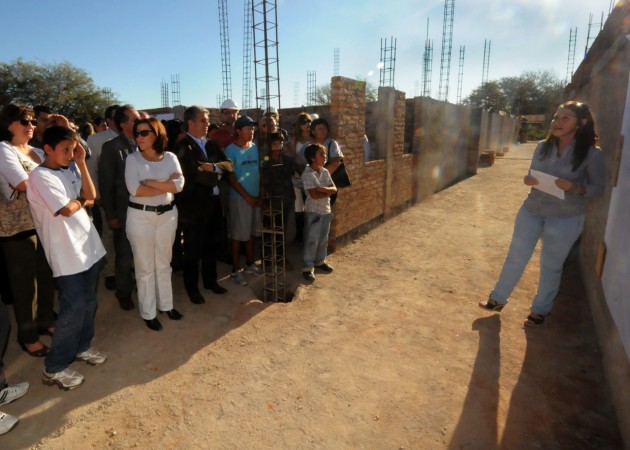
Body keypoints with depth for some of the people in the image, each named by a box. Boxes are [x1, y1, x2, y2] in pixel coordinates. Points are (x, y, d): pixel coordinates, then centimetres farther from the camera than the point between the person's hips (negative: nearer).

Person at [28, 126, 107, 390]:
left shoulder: (71, 169, 7)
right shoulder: (40, 177, -14)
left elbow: (91, 195, -1)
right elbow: (67, 209, -18)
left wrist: (82, 163, -5)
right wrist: (82, 201, 2)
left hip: (89, 246, 7)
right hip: (67, 254, -7)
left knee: (88, 303, 17)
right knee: (73, 309, -2)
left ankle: (82, 347, 37)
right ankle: (54, 368, 15)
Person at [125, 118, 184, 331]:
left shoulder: (170, 157, 1)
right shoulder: (133, 159, -5)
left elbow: (179, 185, -13)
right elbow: (134, 190, -18)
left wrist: (151, 182, -17)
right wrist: (166, 186, -12)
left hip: (167, 214, 2)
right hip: (140, 216, -2)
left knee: (164, 264, 15)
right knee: (145, 266, 7)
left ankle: (166, 304, 31)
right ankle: (148, 312, 21)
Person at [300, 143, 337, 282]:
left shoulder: (325, 171, 6)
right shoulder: (307, 173, -16)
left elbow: (334, 189, 1)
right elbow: (315, 195, -23)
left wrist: (324, 189, -18)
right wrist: (328, 192, -10)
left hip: (326, 210, 7)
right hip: (313, 211, -7)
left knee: (323, 238, 16)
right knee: (312, 240, -3)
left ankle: (320, 261, 32)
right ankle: (308, 267, 5)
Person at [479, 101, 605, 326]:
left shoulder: (592, 154, -10)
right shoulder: (542, 147, 0)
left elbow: (598, 187, -5)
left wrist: (574, 187, -24)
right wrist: (528, 180, -12)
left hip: (565, 219, -3)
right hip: (531, 211, 3)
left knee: (551, 266, 10)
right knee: (515, 257, 10)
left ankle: (540, 310, 29)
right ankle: (498, 299, 26)